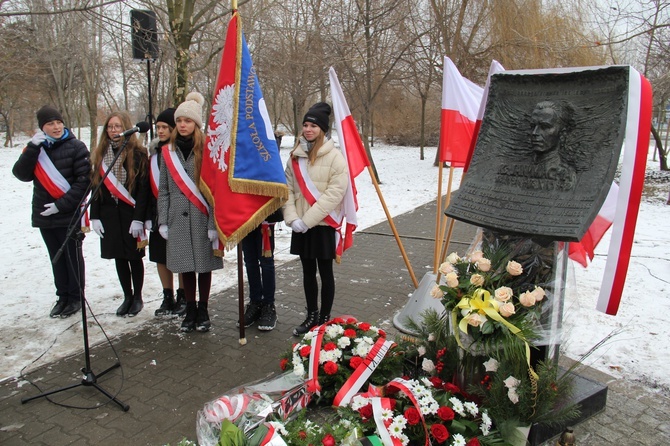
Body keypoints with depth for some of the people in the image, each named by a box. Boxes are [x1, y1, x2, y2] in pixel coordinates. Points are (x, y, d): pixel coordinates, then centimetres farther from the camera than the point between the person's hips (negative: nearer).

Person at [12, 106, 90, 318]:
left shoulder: (76, 147, -7)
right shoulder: (36, 147, 7)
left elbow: (84, 180, -12)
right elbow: (21, 174, -4)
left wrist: (62, 205, -16)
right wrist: (32, 148, -14)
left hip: (70, 215, -4)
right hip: (44, 215, 5)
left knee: (72, 257, 7)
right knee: (56, 258, 14)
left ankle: (76, 297, 20)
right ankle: (63, 296, 27)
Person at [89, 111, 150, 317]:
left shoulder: (137, 153, -7)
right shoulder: (101, 153, 9)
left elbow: (143, 188, -11)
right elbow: (96, 185, 8)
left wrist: (138, 218, -15)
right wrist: (94, 216, 2)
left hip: (130, 214, -4)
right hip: (109, 214, 5)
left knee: (134, 256, 5)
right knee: (119, 257, 11)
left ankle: (137, 297, 21)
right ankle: (127, 296, 25)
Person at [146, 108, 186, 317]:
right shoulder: (154, 152, 12)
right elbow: (148, 184, 13)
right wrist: (148, 214, 9)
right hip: (159, 213, 7)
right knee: (161, 256, 12)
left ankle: (183, 298, 17)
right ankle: (168, 298, 25)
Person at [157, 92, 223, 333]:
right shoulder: (169, 152, 8)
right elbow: (163, 190, 9)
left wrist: (214, 222, -12)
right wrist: (163, 220, 4)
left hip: (202, 218, -3)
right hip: (178, 218, 3)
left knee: (204, 264, 6)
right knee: (185, 266, 9)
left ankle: (203, 310, 22)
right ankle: (190, 310, 24)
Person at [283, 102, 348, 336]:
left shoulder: (335, 156, -9)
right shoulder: (295, 156, 8)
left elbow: (335, 193, -16)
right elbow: (288, 189, 6)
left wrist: (308, 219, -18)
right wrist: (292, 218, -9)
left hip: (323, 224, -5)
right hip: (300, 227, 5)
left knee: (325, 272, 6)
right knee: (308, 272, 15)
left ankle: (325, 318, 20)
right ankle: (311, 315, 30)